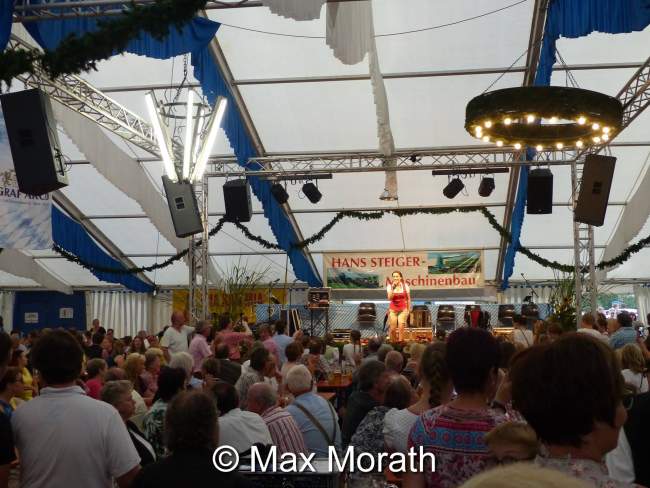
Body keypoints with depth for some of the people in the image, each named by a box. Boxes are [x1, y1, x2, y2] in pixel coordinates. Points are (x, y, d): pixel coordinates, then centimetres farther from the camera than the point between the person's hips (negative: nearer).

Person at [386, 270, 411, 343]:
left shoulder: (405, 286, -2)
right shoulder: (390, 286, -2)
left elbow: (408, 299, 5)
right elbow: (390, 298, -15)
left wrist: (408, 309, 4)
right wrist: (393, 288, -22)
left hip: (403, 309, -1)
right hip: (393, 309, 1)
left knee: (401, 328, -8)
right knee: (392, 329, 0)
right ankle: (393, 343, 18)